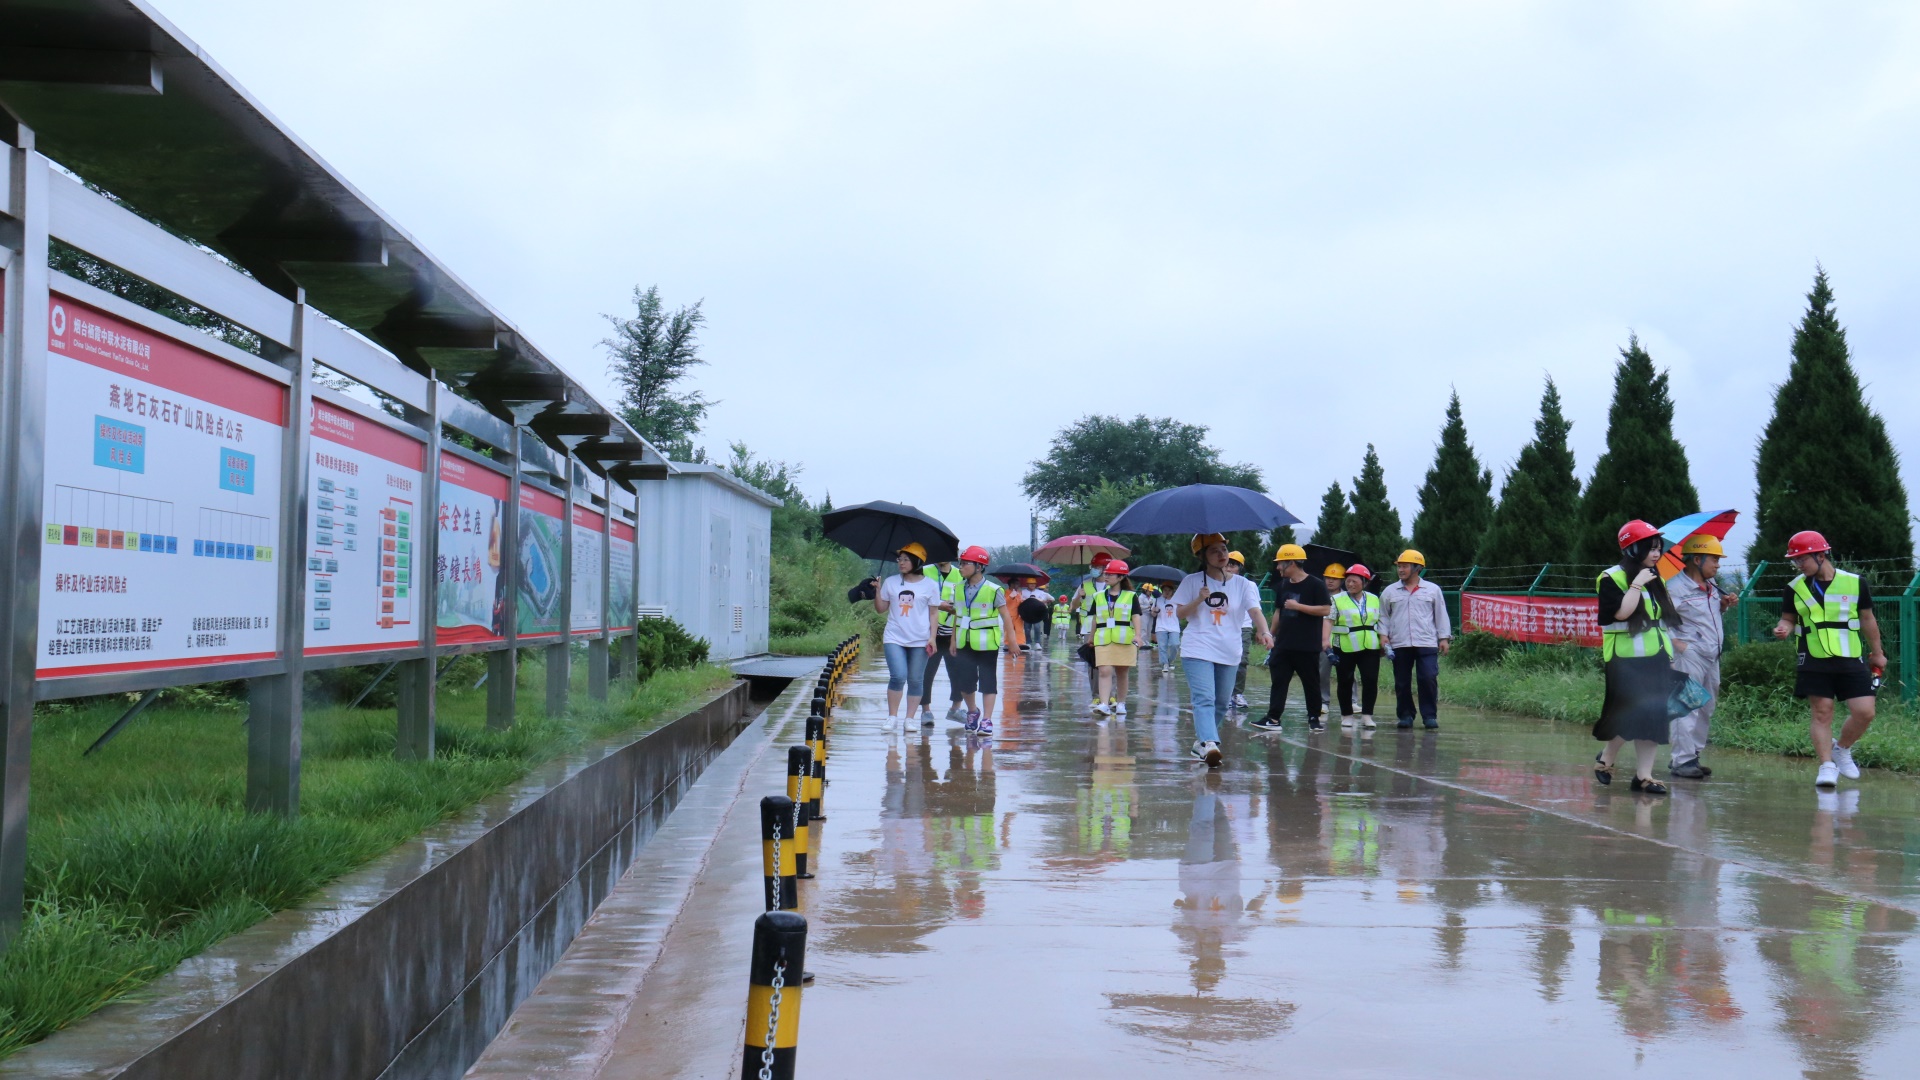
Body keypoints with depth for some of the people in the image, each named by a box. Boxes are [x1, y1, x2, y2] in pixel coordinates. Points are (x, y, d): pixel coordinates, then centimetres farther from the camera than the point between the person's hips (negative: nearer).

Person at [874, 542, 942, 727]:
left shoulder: (929, 586, 2)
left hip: (919, 640, 0)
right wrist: (876, 592, -5)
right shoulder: (890, 582, 7)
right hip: (894, 638, 0)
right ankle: (892, 716, 0)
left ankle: (910, 718, 9)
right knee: (898, 676, -12)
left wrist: (932, 637, -3)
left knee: (915, 680, 1)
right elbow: (881, 608, 11)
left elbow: (934, 613, 5)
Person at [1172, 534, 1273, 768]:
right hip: (1197, 650, -3)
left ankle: (1201, 742, 28)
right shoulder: (1192, 582, 3)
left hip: (1229, 654, 3)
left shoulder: (1242, 584, 5)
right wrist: (1199, 599, -15)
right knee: (1204, 699, -19)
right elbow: (1180, 614, 3)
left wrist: (1264, 631, -29)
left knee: (1220, 703, 11)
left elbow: (1256, 611, -9)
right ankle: (1209, 743, -34)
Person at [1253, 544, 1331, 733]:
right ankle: (1273, 718, -1)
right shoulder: (1283, 585, 13)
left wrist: (1298, 606, -18)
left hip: (1308, 645, -6)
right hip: (1283, 644, 6)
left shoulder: (1315, 584, -8)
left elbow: (1325, 610, -14)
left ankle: (1314, 718, 15)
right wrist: (1271, 634, 18)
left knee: (1311, 682, 4)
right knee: (1278, 680, 0)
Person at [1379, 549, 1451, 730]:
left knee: (1429, 679, -9)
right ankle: (1405, 715, 15)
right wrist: (1383, 634, 1)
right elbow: (1383, 615, 14)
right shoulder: (1390, 591, 10)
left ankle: (1430, 716, 0)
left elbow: (1441, 615, 9)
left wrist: (1444, 638, 4)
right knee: (1402, 682, 4)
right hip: (1399, 645, 2)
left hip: (1427, 643, -2)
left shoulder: (1432, 590, 7)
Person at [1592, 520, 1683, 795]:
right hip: (1627, 660, -7)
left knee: (1653, 718, 2)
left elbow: (1665, 622, 21)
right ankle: (1606, 758, 14)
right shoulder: (1612, 578, -7)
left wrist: (1670, 655, 18)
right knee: (1631, 715, -11)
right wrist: (1637, 584, -18)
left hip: (1657, 659, 7)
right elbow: (1621, 612, -22)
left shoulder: (1656, 581, 15)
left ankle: (1644, 775, 6)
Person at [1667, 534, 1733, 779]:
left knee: (1706, 708, 11)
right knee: (1686, 707, -7)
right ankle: (1681, 761, -4)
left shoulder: (1711, 586, 12)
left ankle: (1692, 756, 19)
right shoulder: (1676, 587, -14)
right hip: (1689, 655, -9)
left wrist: (1725, 604, 8)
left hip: (1711, 656, 9)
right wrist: (1674, 641, -21)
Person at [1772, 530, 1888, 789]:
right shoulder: (1795, 588, 3)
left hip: (1851, 660, 0)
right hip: (1814, 661, 0)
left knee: (1864, 712, -5)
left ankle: (1842, 749, 20)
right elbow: (1789, 619, 12)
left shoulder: (1855, 583, 1)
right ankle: (1827, 765, 2)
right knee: (1822, 712, -4)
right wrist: (1784, 628, -13)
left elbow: (1867, 619, 11)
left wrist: (1877, 653, 18)